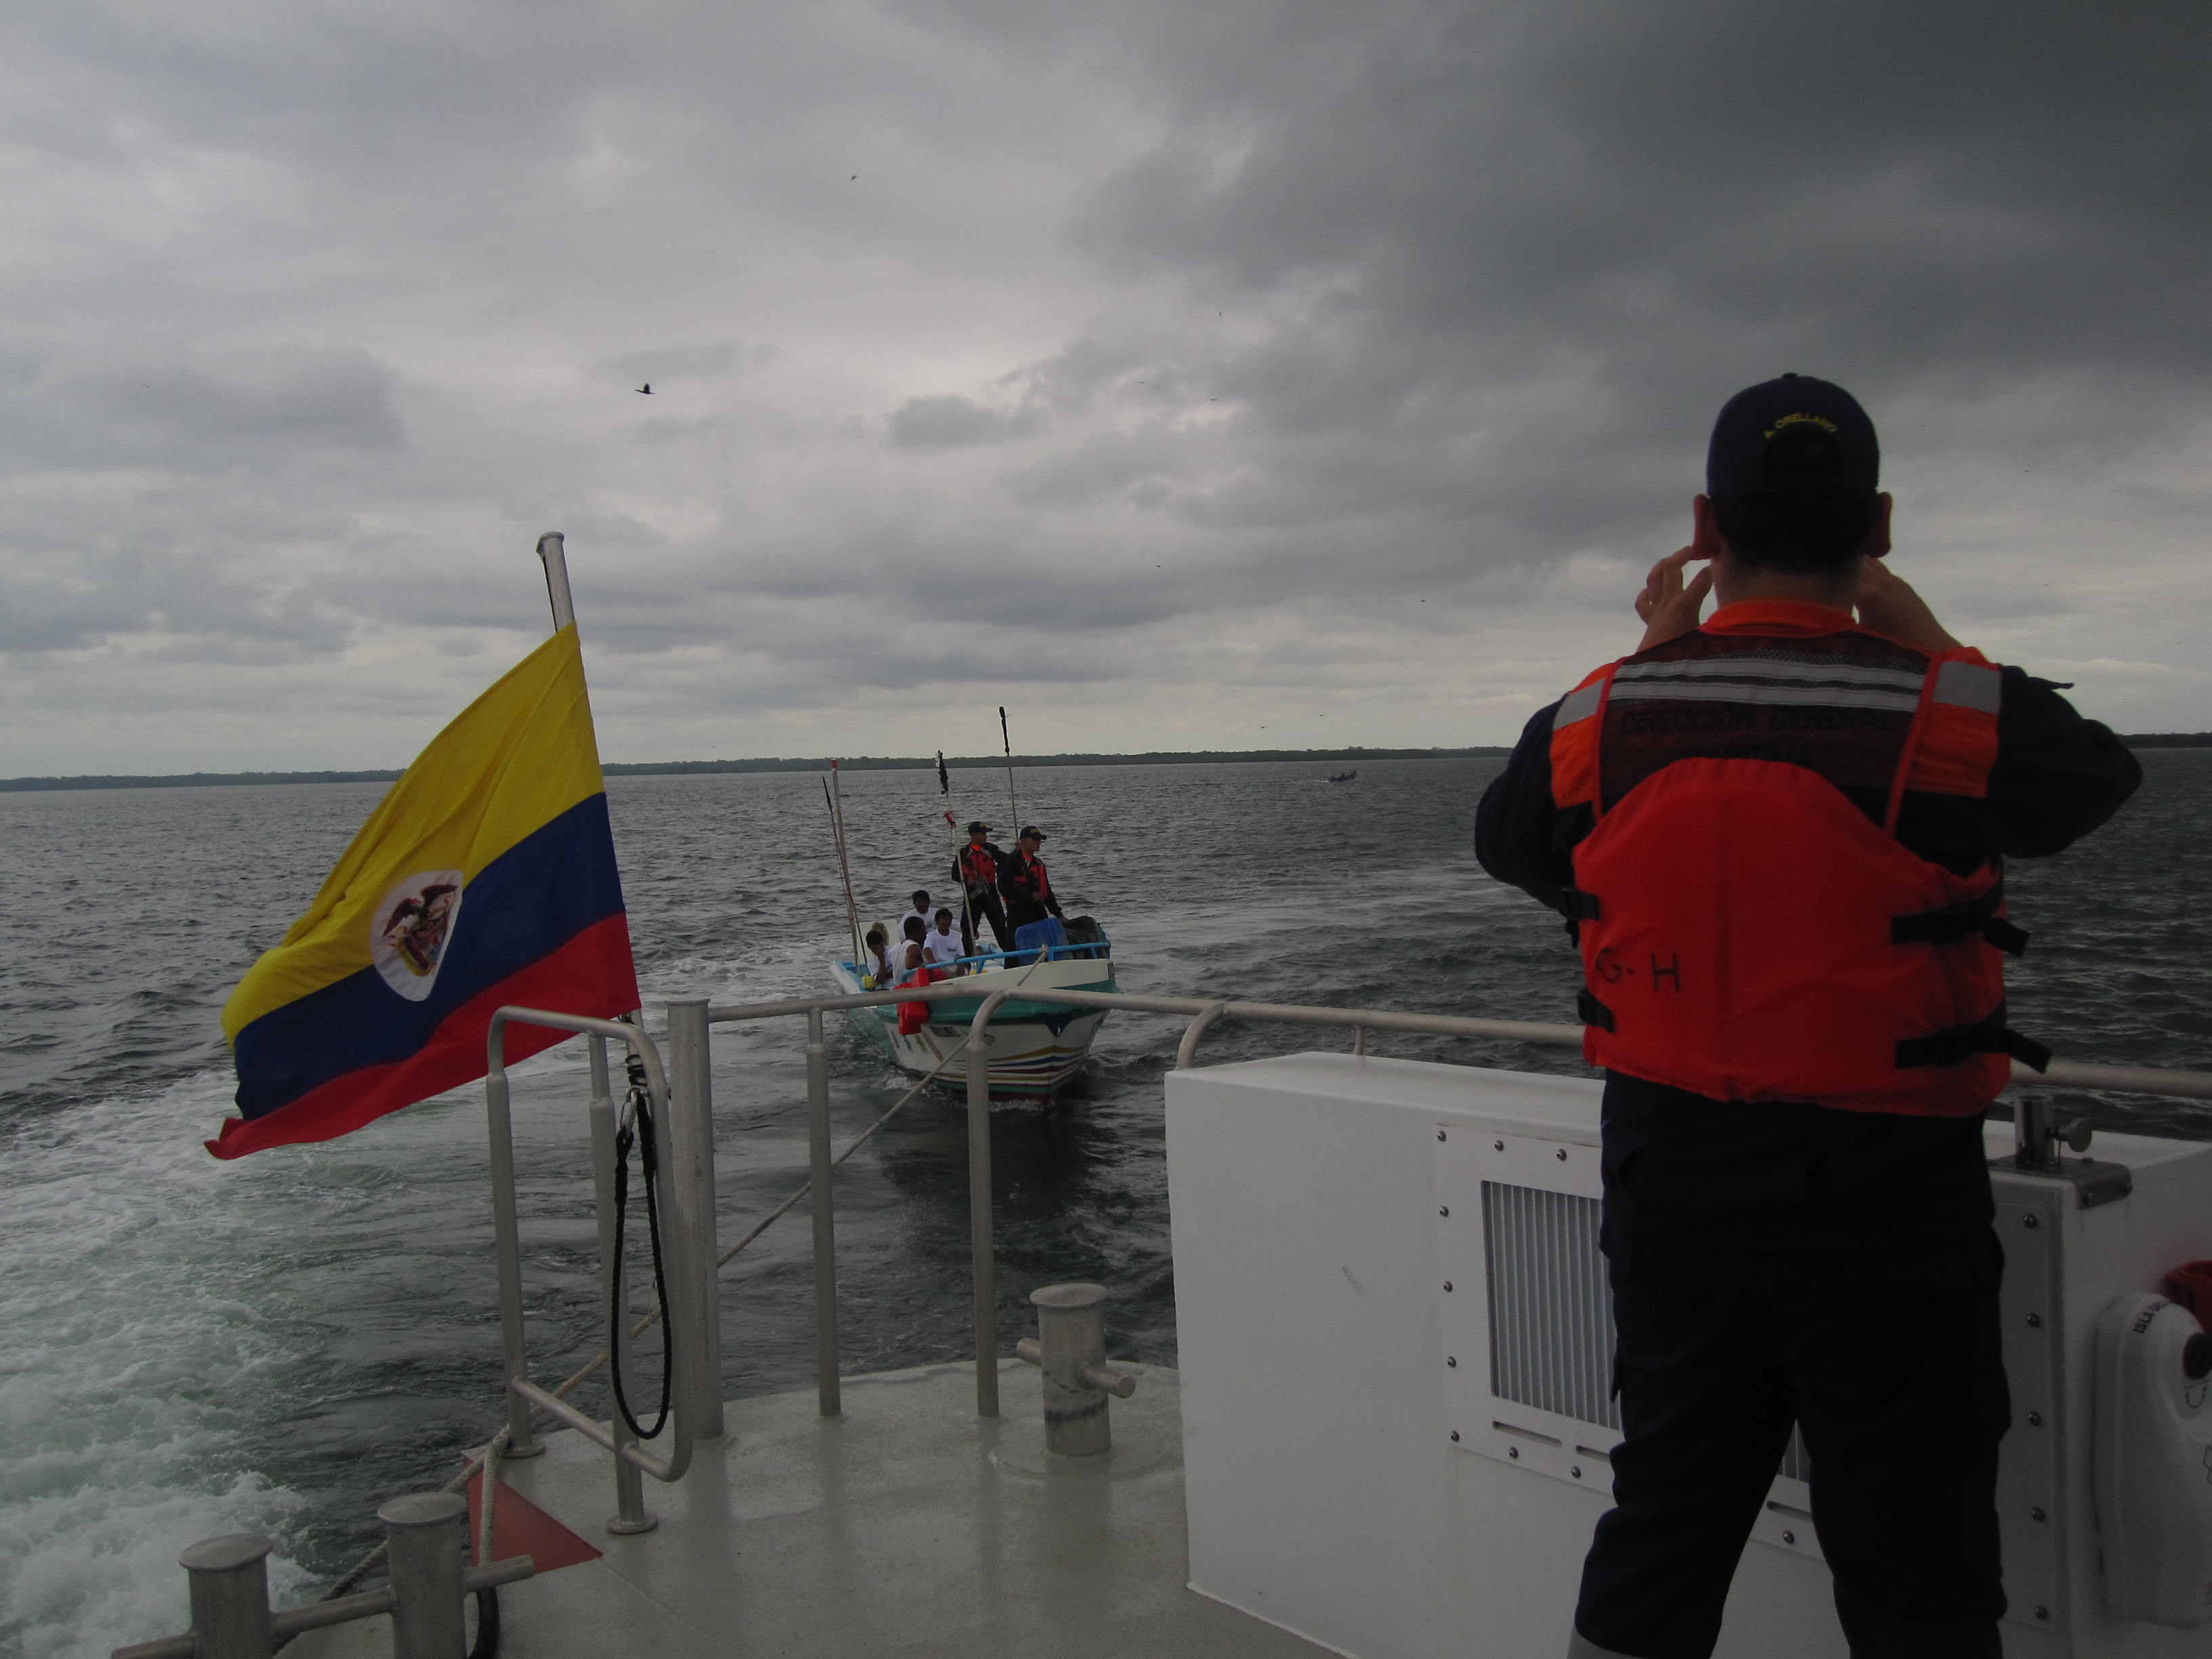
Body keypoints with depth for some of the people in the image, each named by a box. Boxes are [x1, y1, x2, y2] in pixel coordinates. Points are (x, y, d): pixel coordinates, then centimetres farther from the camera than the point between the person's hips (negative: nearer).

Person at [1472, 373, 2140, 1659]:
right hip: (1884, 1214, -3)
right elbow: (2103, 774, 7)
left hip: (1673, 1200, 4)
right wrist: (1933, 653, 13)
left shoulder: (1598, 721, -5)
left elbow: (1507, 840, 15)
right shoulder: (1946, 716, -13)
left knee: (1656, 1548, 20)